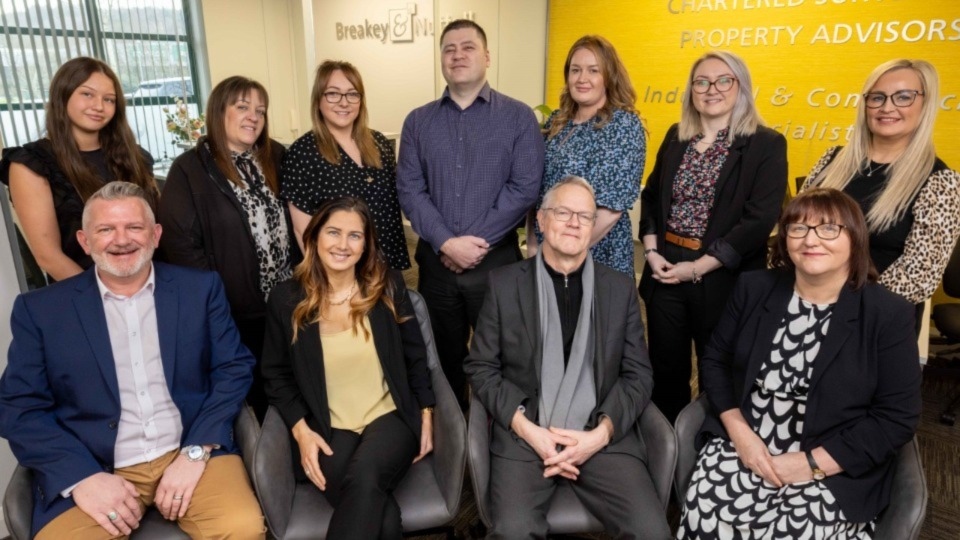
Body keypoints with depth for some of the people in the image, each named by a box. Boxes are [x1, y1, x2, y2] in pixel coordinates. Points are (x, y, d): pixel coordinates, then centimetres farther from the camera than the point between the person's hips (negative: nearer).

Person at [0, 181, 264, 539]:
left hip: (191, 452, 0)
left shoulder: (200, 288, 5)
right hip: (93, 470, 1)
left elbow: (234, 369, 2)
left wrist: (196, 452, -10)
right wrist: (82, 477, -11)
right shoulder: (40, 309, 5)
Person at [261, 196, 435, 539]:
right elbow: (277, 375, 6)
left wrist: (426, 415, 3)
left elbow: (415, 357, 9)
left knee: (364, 480, -31)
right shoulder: (285, 299, 0)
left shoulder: (389, 287, 2)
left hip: (389, 418, 1)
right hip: (328, 430, 0)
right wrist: (301, 430, -6)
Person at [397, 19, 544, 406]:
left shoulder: (518, 117, 0)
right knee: (444, 356, 16)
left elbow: (524, 188, -9)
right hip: (436, 261, 3)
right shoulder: (418, 122, 7)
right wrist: (446, 243, -15)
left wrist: (478, 243, -13)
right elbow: (409, 189, -1)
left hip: (497, 261, -2)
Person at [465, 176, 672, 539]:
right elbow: (481, 367, 3)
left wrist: (601, 433, -9)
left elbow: (639, 374, 6)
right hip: (524, 435, -1)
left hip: (604, 437, 2)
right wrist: (527, 428, -10)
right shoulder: (505, 283, 3)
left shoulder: (620, 288, 8)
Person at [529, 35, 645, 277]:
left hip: (597, 255, -5)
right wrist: (533, 244, -1)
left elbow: (611, 208, -16)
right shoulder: (555, 122, 6)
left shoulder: (625, 125, -10)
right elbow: (535, 189, 8)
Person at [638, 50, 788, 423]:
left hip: (723, 279, -4)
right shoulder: (676, 137, 9)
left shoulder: (766, 145, -6)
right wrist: (651, 250, -4)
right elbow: (651, 195, 12)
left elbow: (759, 220, -14)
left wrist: (698, 267, -17)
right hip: (665, 271, 4)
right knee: (665, 368, 15)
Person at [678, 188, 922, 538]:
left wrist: (811, 464, -12)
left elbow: (897, 418, -5)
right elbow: (715, 360, 8)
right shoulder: (753, 288, 3)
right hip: (743, 445, 2)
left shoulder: (889, 314, -5)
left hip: (833, 471, -1)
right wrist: (739, 431, -7)